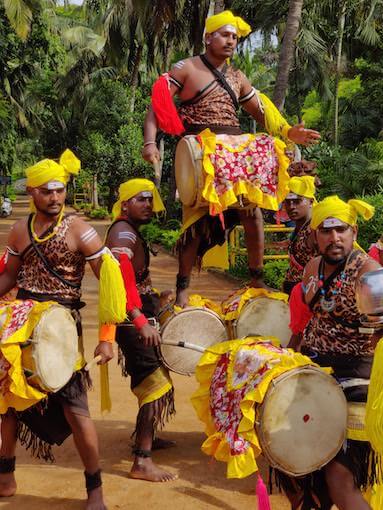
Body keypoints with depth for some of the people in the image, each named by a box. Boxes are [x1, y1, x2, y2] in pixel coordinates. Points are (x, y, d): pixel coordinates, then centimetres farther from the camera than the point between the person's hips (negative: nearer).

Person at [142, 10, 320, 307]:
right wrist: (150, 142, -19)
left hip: (236, 150, 5)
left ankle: (258, 280, 6)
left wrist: (288, 132, 5)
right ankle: (183, 288, 0)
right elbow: (158, 104, -4)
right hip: (200, 151, -4)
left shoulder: (238, 78, 18)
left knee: (252, 208, -5)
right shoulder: (187, 68, 4)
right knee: (196, 217, -8)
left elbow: (262, 113, 22)